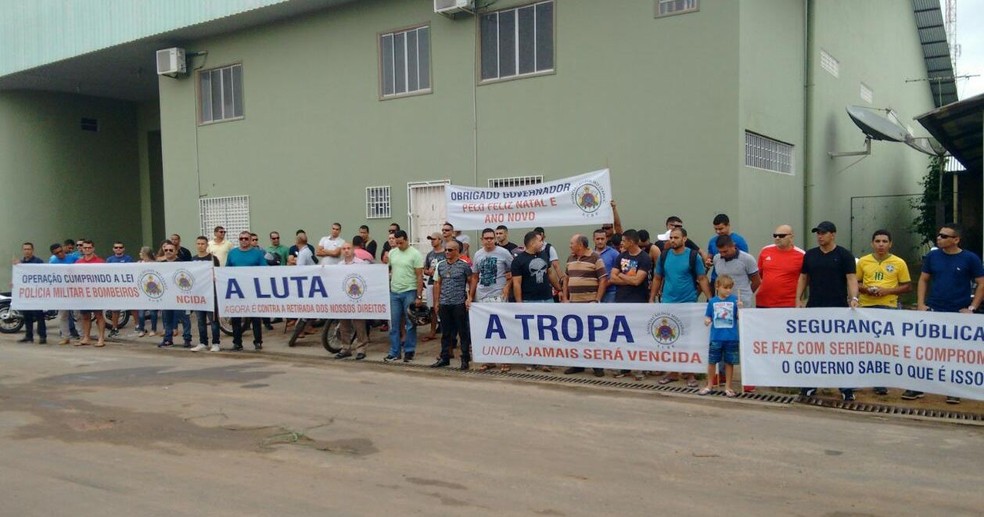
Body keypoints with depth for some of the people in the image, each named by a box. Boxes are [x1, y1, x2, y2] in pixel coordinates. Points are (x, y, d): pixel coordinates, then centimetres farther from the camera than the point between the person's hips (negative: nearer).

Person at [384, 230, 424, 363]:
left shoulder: (415, 254, -7)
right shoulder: (392, 253, 8)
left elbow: (419, 276, -8)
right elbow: (387, 270, 15)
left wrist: (419, 296, -12)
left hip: (409, 292, -5)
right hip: (394, 292, 5)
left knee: (410, 324, 3)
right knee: (394, 324, 8)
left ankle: (409, 352, 12)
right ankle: (394, 352, 15)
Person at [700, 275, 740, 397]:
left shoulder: (734, 300, -1)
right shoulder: (712, 301, 2)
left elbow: (738, 317, -4)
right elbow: (708, 316, 9)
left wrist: (739, 308, -22)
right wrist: (707, 320, -12)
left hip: (731, 337, -1)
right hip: (716, 337, 1)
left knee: (729, 362, 8)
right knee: (712, 361, 8)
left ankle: (728, 387, 21)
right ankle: (709, 385, 25)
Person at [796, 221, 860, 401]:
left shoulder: (844, 255, -1)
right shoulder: (810, 255, 10)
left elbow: (851, 278, -7)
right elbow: (803, 278, 15)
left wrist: (853, 298, -23)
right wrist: (798, 299, 5)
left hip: (838, 309, -3)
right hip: (814, 308, 4)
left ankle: (846, 388, 7)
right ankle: (810, 385, 16)